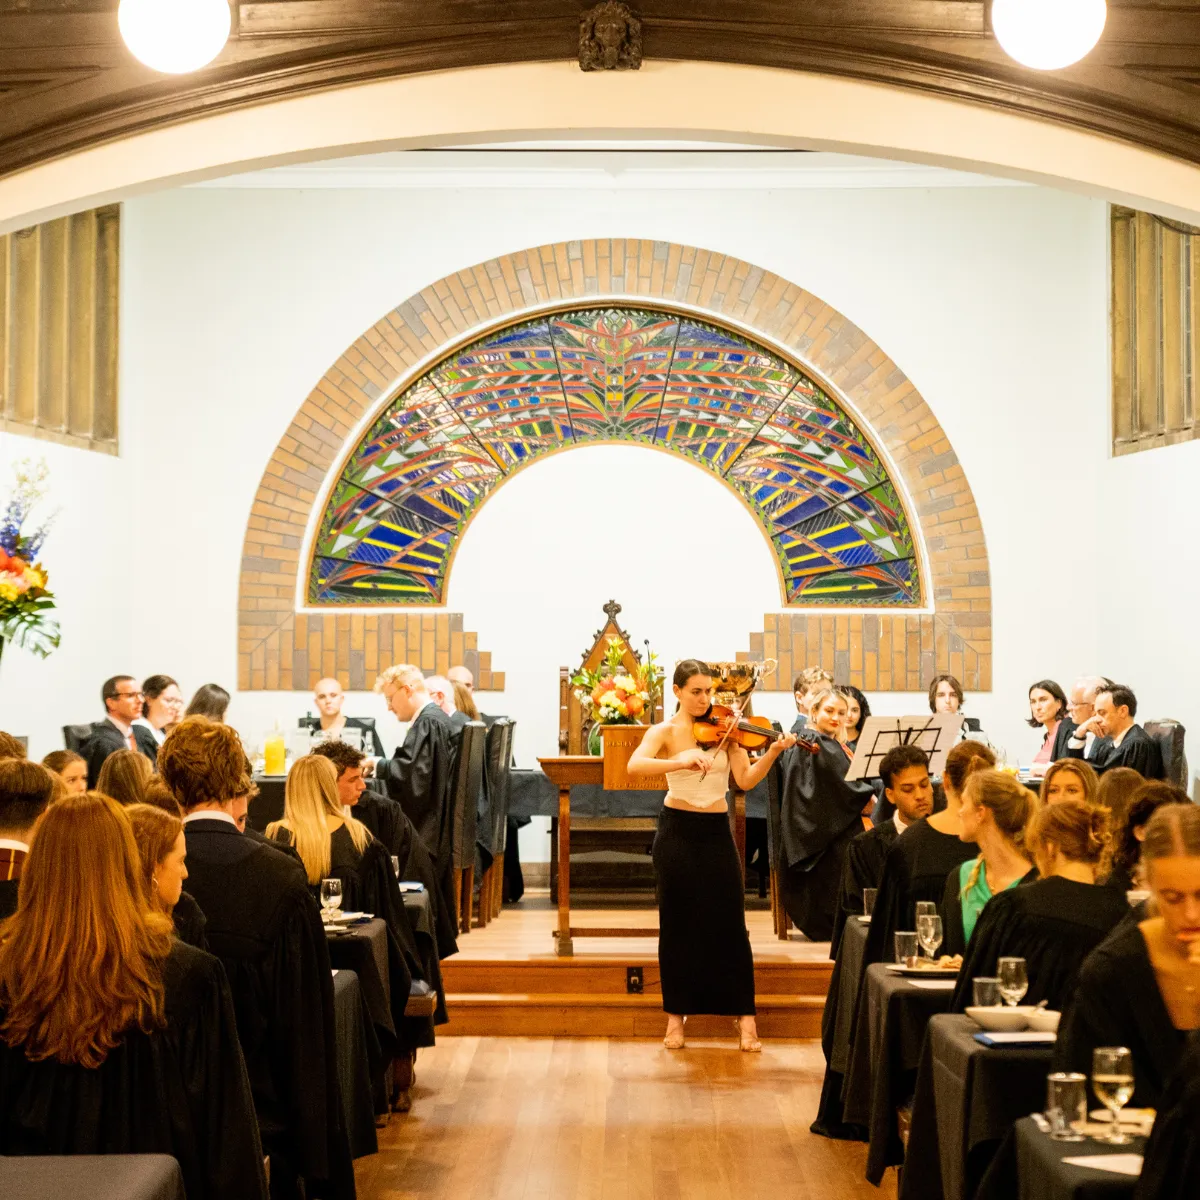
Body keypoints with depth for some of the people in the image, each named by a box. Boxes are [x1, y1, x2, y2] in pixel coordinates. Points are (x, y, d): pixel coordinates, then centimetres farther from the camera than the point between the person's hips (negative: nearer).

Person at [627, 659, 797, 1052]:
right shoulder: (665, 732, -4)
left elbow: (746, 780, -7)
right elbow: (634, 765, -23)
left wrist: (773, 753, -23)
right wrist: (682, 760, -38)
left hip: (717, 832, 2)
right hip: (677, 832, -2)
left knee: (729, 924, 1)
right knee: (677, 924, 5)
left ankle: (745, 1017, 8)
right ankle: (676, 1014, 16)